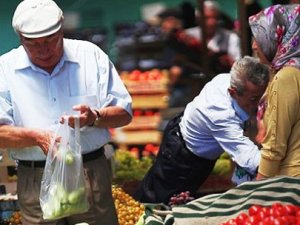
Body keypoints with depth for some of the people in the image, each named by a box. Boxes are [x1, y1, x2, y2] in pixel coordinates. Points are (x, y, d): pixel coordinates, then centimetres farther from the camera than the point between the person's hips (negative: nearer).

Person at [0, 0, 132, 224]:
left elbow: (124, 112, 5)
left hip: (92, 172, 1)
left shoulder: (91, 55, 4)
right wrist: (36, 137, -22)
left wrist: (94, 118, -16)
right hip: (36, 180, -1)